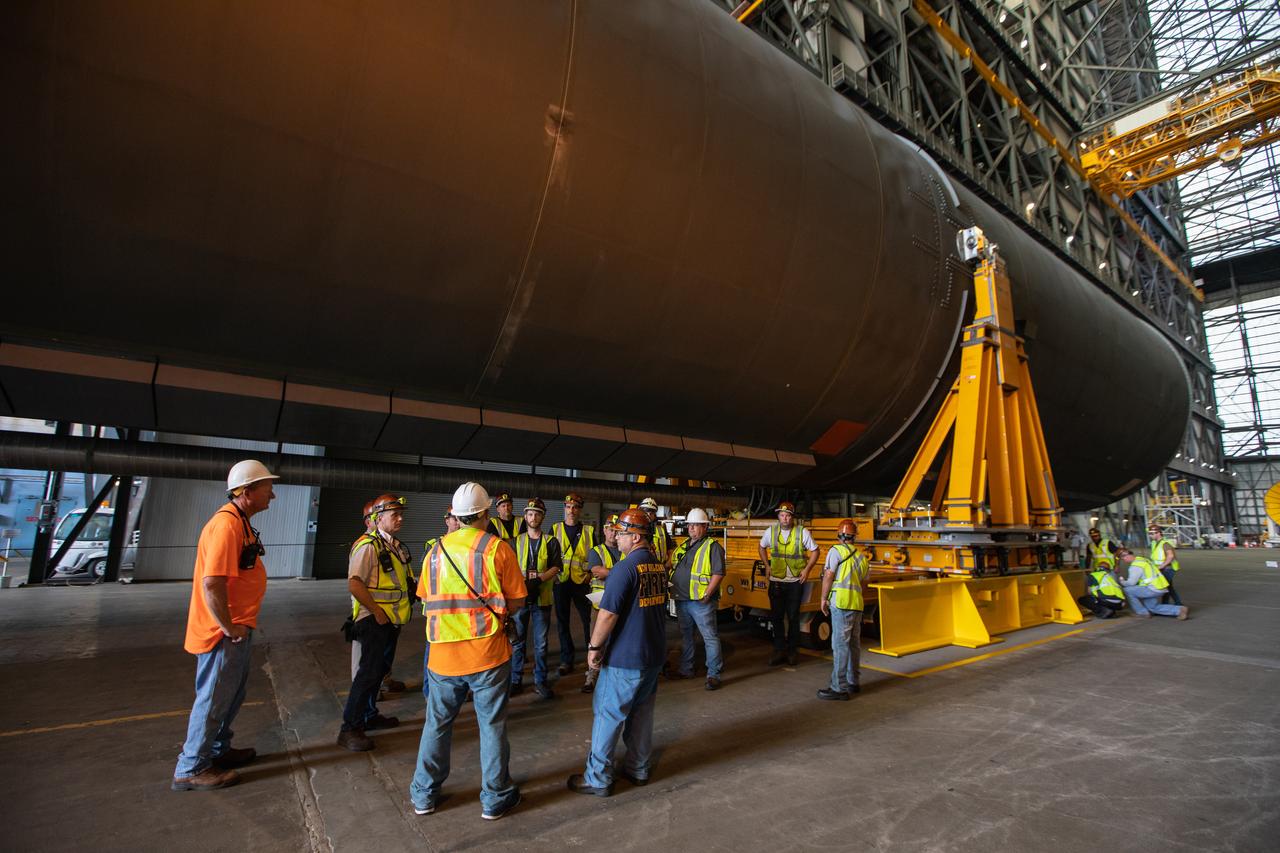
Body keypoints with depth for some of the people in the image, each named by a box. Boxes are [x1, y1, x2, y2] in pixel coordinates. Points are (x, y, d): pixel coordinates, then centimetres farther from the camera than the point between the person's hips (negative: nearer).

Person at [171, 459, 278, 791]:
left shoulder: (240, 522, 9)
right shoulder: (227, 524, -24)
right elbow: (212, 583, -30)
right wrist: (229, 628, -20)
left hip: (237, 628, 10)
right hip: (226, 632, -10)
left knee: (233, 693, 23)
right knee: (214, 699, 5)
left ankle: (219, 750, 39)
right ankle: (190, 770, 20)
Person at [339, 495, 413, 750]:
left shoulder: (396, 546, 10)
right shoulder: (368, 545, -18)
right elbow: (354, 584, -24)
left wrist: (402, 613, 14)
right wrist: (377, 612, -20)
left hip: (391, 620, 9)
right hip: (374, 621, -9)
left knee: (380, 669, 18)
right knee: (369, 671, -7)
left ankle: (369, 715, 33)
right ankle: (350, 728, 4)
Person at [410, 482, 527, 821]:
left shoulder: (437, 549, 1)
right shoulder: (497, 548, -10)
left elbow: (427, 600, 10)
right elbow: (516, 602, -8)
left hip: (443, 654, 3)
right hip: (488, 653, -3)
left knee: (437, 724, 20)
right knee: (492, 725, 11)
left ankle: (424, 795, 34)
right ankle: (494, 798, 25)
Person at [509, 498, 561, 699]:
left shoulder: (551, 542, 4)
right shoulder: (516, 541, 7)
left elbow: (555, 567, -3)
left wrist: (539, 579, -19)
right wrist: (523, 582, -16)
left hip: (542, 597, 0)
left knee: (541, 643, 6)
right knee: (518, 642, 8)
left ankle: (540, 681, 17)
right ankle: (515, 680, 20)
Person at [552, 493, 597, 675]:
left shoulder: (589, 531, 5)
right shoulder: (555, 529, 5)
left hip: (582, 582, -1)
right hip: (561, 582, 1)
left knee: (589, 619, 5)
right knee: (562, 621, 8)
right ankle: (567, 659, 20)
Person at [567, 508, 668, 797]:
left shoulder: (626, 568, -21)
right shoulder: (659, 567, 5)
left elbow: (608, 613, -22)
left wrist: (594, 647, -11)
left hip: (625, 657, -8)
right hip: (655, 654, 8)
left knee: (608, 714, 5)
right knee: (642, 712, 18)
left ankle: (598, 778, 16)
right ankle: (639, 769, 29)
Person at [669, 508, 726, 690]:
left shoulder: (712, 547, -8)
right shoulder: (682, 547, 15)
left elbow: (718, 573, -15)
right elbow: (671, 566, 22)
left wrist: (707, 594, -19)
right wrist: (673, 589, 11)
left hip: (701, 601, -8)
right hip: (682, 600, 8)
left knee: (710, 637, -2)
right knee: (685, 636, 18)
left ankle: (714, 674, 6)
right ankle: (685, 669, 31)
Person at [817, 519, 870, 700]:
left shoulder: (836, 550, -7)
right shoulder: (861, 556, 16)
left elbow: (828, 576, -10)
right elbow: (863, 582, 21)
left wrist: (824, 599, -2)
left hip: (841, 603, -8)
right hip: (857, 604, 8)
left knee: (840, 644, -7)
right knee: (854, 643, 16)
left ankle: (839, 688, -7)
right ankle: (852, 682, 28)